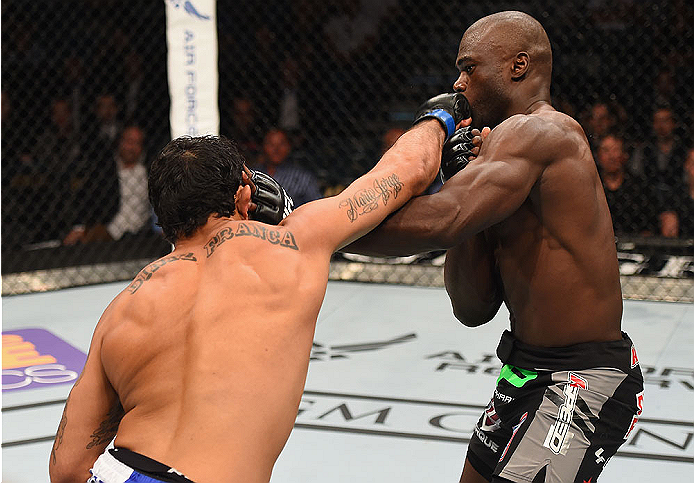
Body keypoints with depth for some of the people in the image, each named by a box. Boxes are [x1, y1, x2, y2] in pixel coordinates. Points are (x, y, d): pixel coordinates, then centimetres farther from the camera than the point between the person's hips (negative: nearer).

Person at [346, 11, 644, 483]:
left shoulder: (535, 132, -16)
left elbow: (440, 221, -32)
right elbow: (473, 309, 7)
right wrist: (467, 177, 1)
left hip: (582, 388, -10)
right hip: (530, 372, 10)